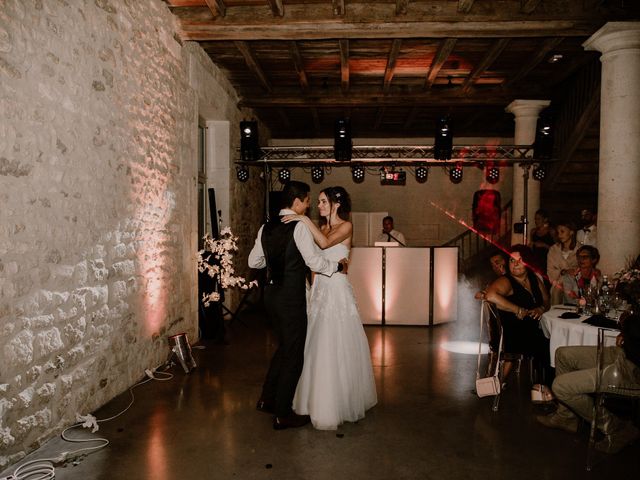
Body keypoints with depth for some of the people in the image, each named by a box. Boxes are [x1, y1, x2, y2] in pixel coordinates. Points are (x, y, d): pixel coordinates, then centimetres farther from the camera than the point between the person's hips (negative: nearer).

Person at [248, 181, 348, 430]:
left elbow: (254, 261, 14)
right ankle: (283, 414, 17)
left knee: (285, 346, 24)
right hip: (291, 297, -8)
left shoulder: (266, 227, 8)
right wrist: (338, 265, -4)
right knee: (293, 354, 6)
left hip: (272, 294, 8)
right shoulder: (299, 227, -15)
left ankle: (267, 398, 33)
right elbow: (315, 261, -20)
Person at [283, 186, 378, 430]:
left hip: (338, 291, -6)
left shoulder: (346, 226, -5)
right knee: (318, 347, 10)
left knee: (337, 348, -3)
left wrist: (305, 220, -22)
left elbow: (326, 243, -25)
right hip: (319, 291, 7)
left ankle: (341, 402, 12)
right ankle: (320, 401, 24)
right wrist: (312, 289, 7)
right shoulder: (321, 228, 15)